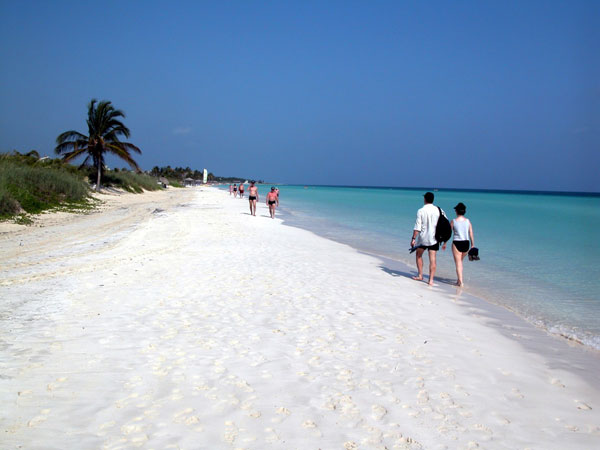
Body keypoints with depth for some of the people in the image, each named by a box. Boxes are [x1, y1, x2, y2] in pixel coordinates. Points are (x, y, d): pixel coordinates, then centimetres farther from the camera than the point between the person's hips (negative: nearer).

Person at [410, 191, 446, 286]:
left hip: (423, 237, -2)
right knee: (432, 259, 3)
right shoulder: (438, 210, -1)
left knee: (419, 255, 20)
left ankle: (420, 275, 22)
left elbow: (417, 227, -13)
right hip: (434, 238, 2)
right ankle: (431, 280, 1)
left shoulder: (421, 211, -10)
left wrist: (413, 238, -10)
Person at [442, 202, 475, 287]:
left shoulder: (453, 221, -6)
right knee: (460, 261, 22)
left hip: (457, 243, -3)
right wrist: (472, 245, 9)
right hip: (466, 243, 3)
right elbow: (471, 235, 0)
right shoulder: (468, 221, 0)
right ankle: (459, 279, 29)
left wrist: (444, 243, 12)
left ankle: (460, 281, -2)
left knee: (458, 263, 3)